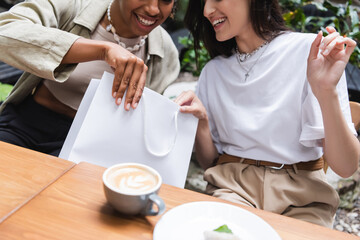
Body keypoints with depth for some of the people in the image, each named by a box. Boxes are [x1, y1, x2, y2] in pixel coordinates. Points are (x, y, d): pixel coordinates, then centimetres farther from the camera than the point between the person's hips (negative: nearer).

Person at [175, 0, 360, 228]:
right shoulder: (213, 71, 8)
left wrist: (326, 91, -25)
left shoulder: (310, 51, -6)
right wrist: (201, 121, -9)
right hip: (232, 186, 2)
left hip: (299, 193, -1)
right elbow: (210, 162, 10)